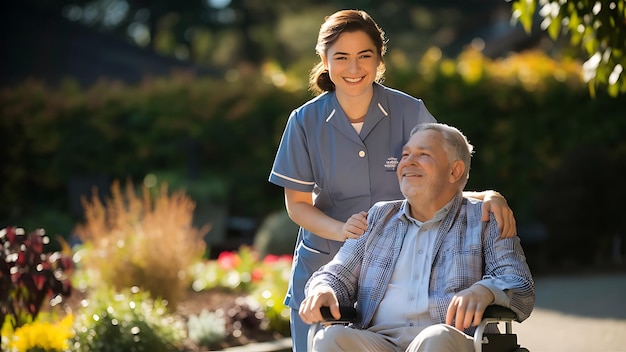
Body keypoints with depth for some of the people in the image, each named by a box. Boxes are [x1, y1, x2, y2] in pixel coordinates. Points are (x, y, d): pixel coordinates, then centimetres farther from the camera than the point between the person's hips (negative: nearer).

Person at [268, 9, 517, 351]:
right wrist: (341, 230, -18)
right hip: (323, 269, 1)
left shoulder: (410, 112, -5)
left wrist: (488, 197, -22)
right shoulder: (305, 121, -3)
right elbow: (297, 204, 1)